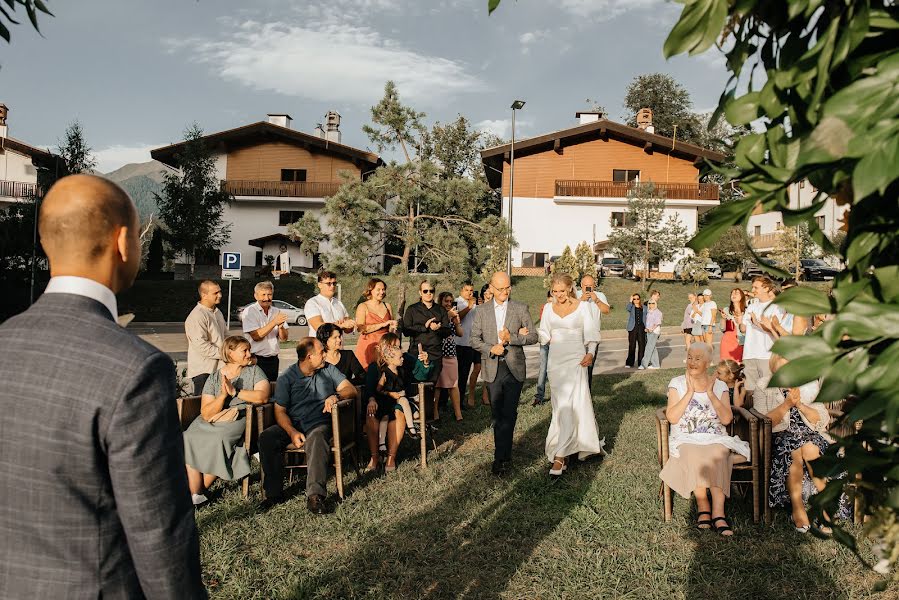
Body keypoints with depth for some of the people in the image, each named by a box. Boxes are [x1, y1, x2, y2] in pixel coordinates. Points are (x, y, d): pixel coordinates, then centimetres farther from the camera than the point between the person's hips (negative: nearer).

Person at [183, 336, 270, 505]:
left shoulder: (253, 371, 8)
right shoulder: (214, 378, 8)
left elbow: (263, 396, -11)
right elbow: (206, 414, -2)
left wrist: (234, 391, -10)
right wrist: (223, 395, -17)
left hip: (238, 420, -2)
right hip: (210, 422, 2)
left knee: (218, 439, -31)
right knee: (189, 439, -25)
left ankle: (198, 491, -13)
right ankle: (195, 494, -17)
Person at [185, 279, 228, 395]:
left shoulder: (217, 312, 15)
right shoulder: (196, 316, -17)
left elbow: (225, 336, 23)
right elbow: (201, 346, -23)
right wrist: (222, 353, -18)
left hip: (218, 367, 9)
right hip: (203, 369, -9)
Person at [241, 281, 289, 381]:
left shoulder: (276, 312, 9)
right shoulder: (249, 311, -5)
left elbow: (284, 338, 5)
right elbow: (256, 336, -16)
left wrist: (281, 326, -17)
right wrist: (274, 322, -21)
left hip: (273, 359, 5)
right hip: (256, 360, -5)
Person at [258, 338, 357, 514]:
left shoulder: (329, 370, 12)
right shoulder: (287, 378, 6)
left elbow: (351, 389, 5)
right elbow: (280, 410, 0)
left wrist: (336, 396, -18)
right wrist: (292, 432, -18)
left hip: (320, 423, -1)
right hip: (293, 424, 1)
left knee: (317, 438, -36)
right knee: (266, 437, -26)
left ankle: (315, 495, -43)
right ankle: (274, 492, -18)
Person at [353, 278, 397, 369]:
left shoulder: (387, 306, 13)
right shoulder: (363, 306, 0)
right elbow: (361, 329, -13)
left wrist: (393, 327, -1)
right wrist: (383, 324, -15)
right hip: (368, 347, -3)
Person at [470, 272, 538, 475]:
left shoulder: (521, 309, 4)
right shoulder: (482, 311, 8)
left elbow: (533, 336, 1)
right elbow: (474, 340, 5)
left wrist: (512, 338, -15)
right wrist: (490, 348, -13)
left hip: (514, 369, -1)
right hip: (493, 369, 2)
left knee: (508, 415, -5)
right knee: (498, 415, 7)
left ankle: (501, 457, 2)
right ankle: (504, 456, 17)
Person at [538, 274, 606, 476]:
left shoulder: (583, 306, -1)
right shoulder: (549, 308, 9)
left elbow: (591, 334, -1)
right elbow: (544, 334, 13)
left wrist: (590, 353, -16)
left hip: (575, 359, -5)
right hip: (555, 359, 5)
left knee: (567, 405, -12)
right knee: (560, 404, 9)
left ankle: (560, 456, -13)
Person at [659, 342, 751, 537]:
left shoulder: (720, 386, 9)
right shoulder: (677, 384, 5)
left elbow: (726, 419, -3)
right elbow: (672, 418, -8)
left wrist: (710, 393, -8)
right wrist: (690, 392, -9)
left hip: (715, 438, 1)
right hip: (686, 440, -1)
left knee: (718, 455, -32)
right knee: (693, 456, -34)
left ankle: (718, 512, -33)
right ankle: (702, 505, -17)